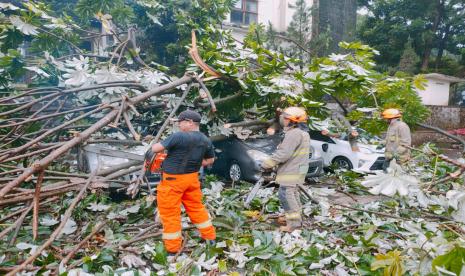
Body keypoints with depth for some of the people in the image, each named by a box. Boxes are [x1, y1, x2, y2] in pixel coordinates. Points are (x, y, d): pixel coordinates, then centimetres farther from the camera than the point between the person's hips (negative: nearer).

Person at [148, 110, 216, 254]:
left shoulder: (179, 136, -19)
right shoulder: (206, 141, 1)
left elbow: (155, 149, -15)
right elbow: (210, 160, 13)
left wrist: (154, 146, 7)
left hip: (173, 180, -6)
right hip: (192, 178, 7)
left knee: (170, 213, 7)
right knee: (196, 207, 22)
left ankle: (172, 247, 18)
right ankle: (210, 236, 32)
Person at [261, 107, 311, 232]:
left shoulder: (294, 133, -21)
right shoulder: (302, 132, 14)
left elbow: (283, 153, -27)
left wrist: (267, 164, -18)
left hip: (291, 171, -11)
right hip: (296, 170, 11)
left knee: (286, 194, -8)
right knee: (292, 193, 21)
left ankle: (294, 222, -4)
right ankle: (296, 217, 34)